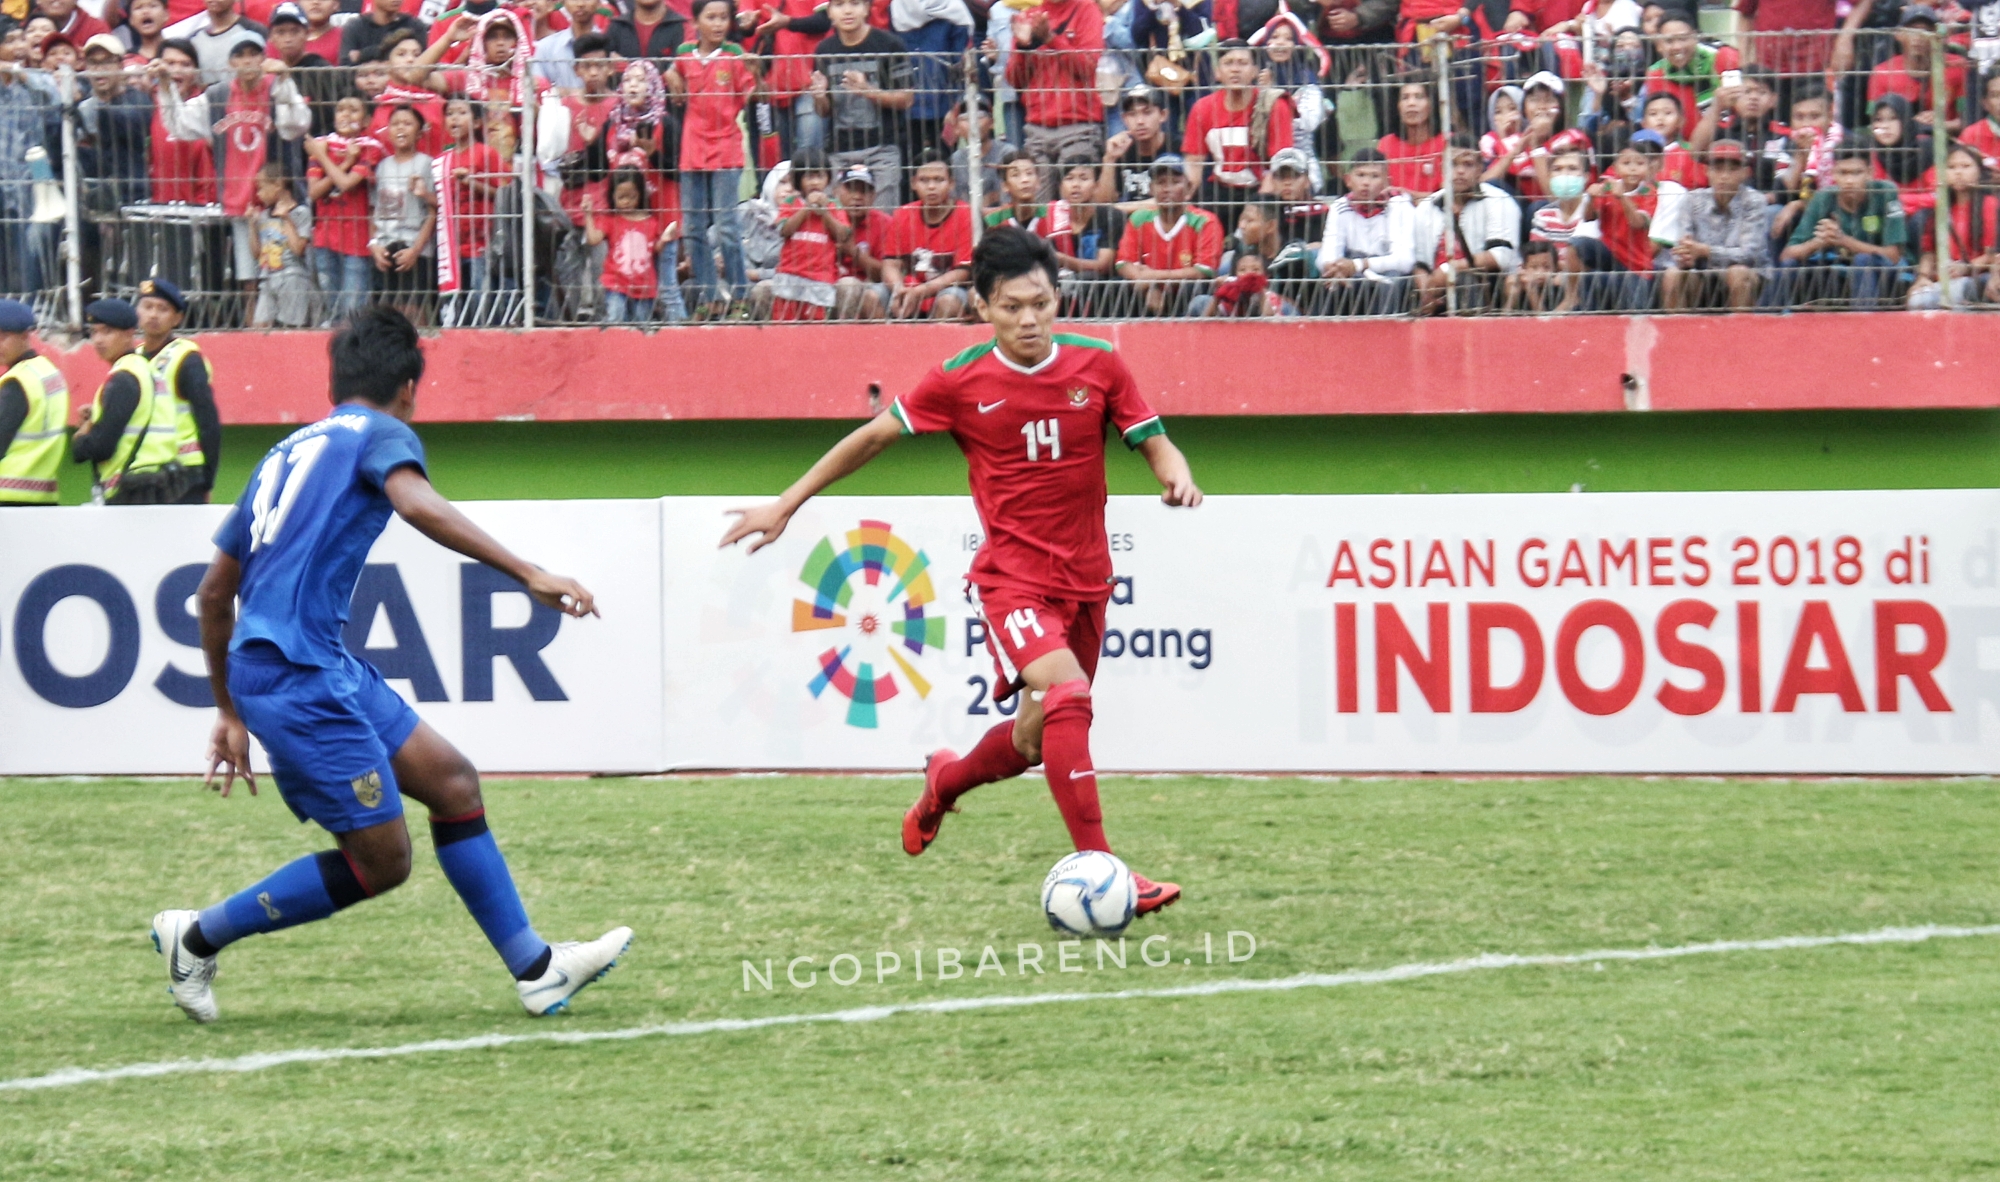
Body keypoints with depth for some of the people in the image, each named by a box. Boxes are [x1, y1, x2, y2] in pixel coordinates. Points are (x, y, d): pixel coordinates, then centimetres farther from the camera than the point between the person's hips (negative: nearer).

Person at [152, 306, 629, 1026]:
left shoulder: (288, 453, 24)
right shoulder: (381, 434, 0)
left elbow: (214, 590, 27)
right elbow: (414, 502, -24)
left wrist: (230, 711, 33)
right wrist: (527, 574, -28)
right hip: (295, 669, -9)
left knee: (451, 781, 11)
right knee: (381, 860, -5)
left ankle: (534, 968, 11)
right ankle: (197, 937, 4)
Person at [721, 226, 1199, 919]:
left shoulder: (1098, 367, -1)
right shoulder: (961, 383, -6)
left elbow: (1154, 444, 5)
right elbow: (872, 439, 5)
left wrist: (1176, 475, -20)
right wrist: (785, 506, 8)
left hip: (1085, 577, 4)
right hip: (1012, 576, -4)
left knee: (1038, 736, 12)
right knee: (1066, 696, -27)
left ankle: (945, 781, 45)